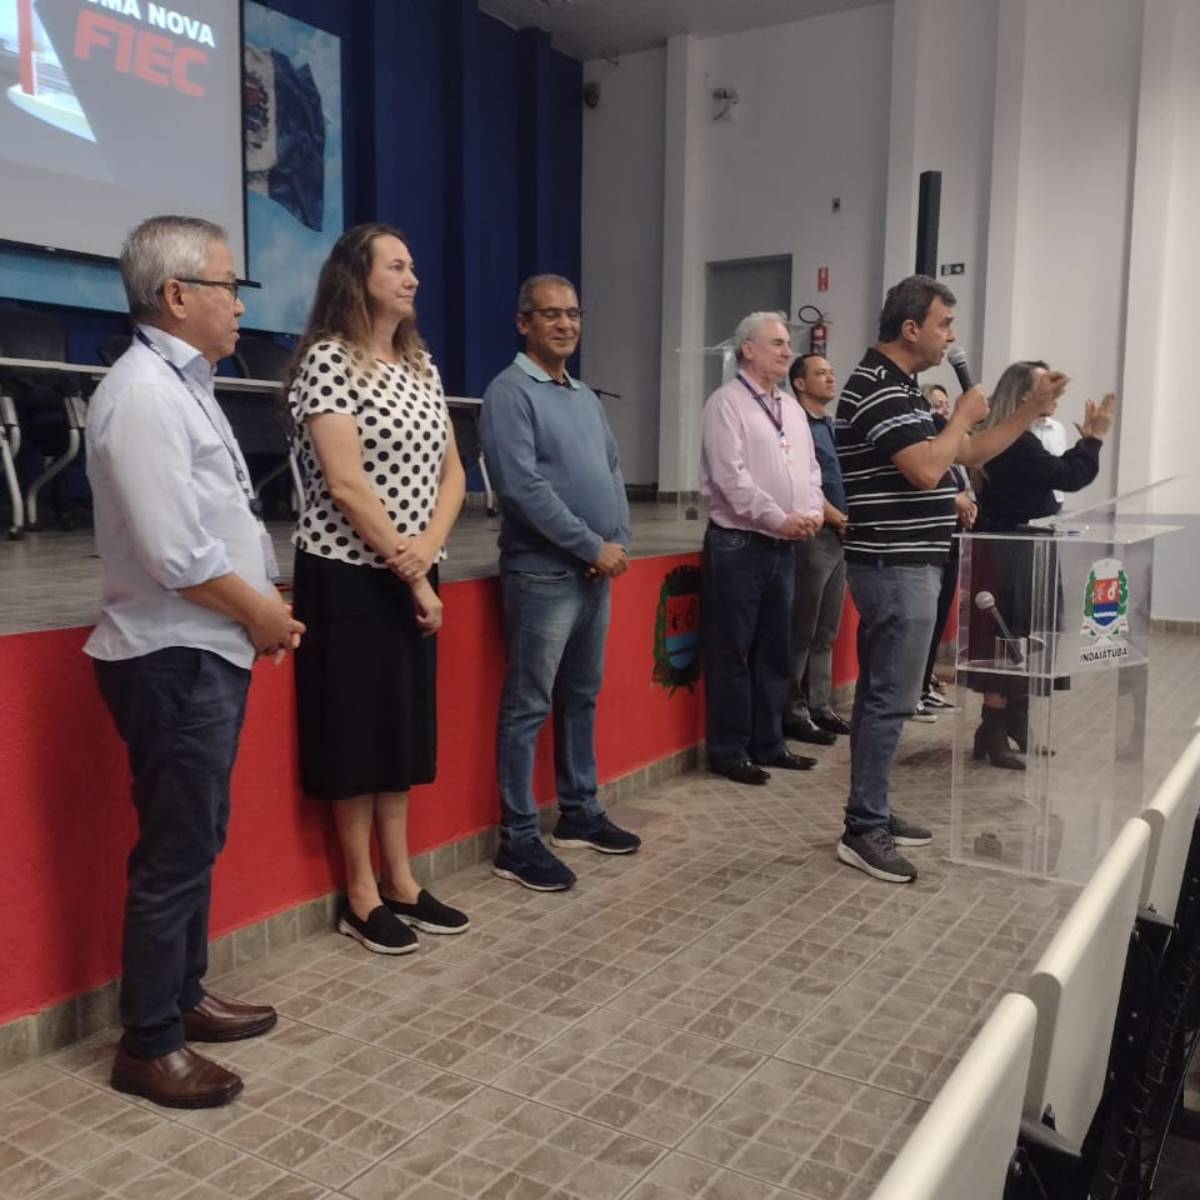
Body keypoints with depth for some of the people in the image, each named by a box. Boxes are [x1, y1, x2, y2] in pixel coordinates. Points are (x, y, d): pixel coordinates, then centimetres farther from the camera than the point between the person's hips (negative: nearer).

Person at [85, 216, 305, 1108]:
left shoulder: (183, 386, 14)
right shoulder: (146, 394, -18)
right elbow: (175, 554, -24)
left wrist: (263, 607, 7)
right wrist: (261, 612, -11)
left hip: (207, 651, 10)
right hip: (175, 660, -10)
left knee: (198, 840, 18)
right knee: (174, 852, -1)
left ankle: (184, 997, 33)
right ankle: (149, 1045, 13)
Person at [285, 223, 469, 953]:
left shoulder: (423, 367, 12)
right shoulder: (328, 360, -11)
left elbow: (451, 473, 8)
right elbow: (345, 484, -18)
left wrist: (427, 550, -10)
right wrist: (407, 572, -14)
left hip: (414, 574, 7)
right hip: (348, 575, -7)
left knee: (404, 725, 13)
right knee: (356, 730, 2)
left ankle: (401, 881, 25)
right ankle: (362, 895, 15)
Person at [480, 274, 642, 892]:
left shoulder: (586, 396, 16)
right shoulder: (510, 391, -9)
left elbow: (614, 471, 17)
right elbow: (523, 485, -18)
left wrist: (620, 542, -1)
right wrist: (594, 546, -15)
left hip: (597, 573, 8)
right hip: (543, 573, -8)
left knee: (581, 697, 16)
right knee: (528, 706, -2)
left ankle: (580, 814, 28)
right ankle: (518, 840, 5)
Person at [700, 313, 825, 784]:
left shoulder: (792, 408, 16)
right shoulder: (726, 402, -7)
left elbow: (809, 468, 16)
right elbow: (731, 476, -17)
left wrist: (814, 511, -3)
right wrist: (779, 518, -17)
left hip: (784, 547, 8)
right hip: (738, 545, -8)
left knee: (774, 650, 13)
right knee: (732, 653, -1)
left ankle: (768, 743, 23)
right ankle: (728, 751, 8)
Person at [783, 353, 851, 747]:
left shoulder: (831, 425, 18)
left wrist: (848, 523, 5)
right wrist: (840, 519, -10)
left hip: (839, 537, 9)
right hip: (814, 535, -9)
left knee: (825, 633, 12)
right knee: (801, 633, -4)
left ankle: (820, 706, 19)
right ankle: (794, 713, 2)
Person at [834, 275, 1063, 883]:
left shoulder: (898, 389, 17)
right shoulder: (877, 387, -15)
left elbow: (968, 454, 21)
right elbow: (927, 470, -24)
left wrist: (1033, 410, 14)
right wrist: (963, 413, -8)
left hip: (900, 563, 11)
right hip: (897, 566, -11)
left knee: (878, 695, 14)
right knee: (889, 700, -7)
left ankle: (872, 813, 23)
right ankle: (863, 830, -1)